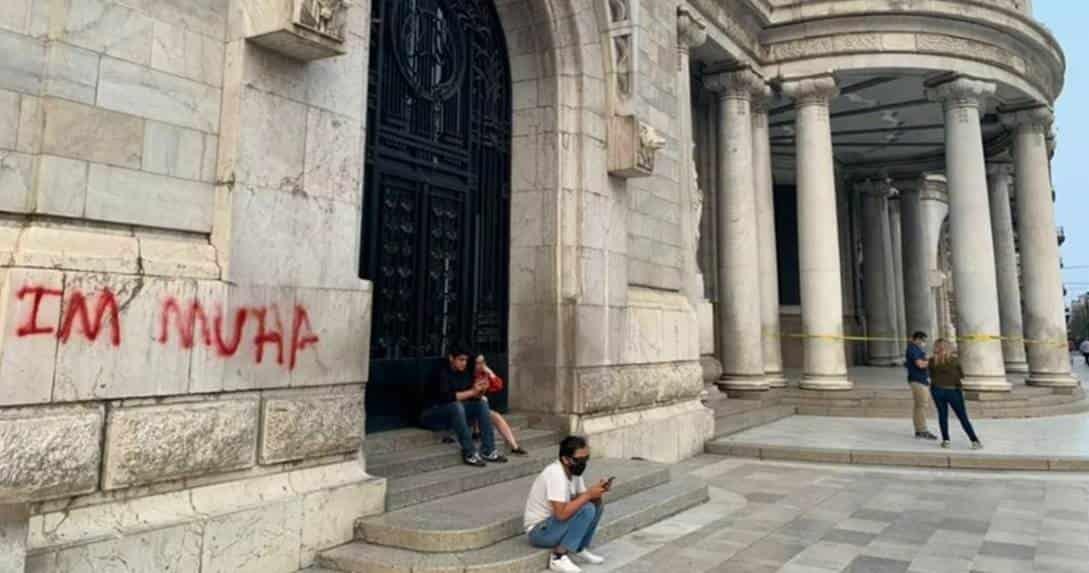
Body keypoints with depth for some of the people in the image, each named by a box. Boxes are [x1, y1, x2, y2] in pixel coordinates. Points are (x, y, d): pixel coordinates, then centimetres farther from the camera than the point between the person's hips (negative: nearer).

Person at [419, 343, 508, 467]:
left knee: (482, 403, -13)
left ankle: (488, 451, -18)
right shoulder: (442, 373, -17)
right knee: (456, 406, -36)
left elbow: (474, 397, 5)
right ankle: (469, 454, -33)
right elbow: (446, 397, -31)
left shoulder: (465, 373, 5)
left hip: (455, 412, 7)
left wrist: (480, 391, -17)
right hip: (433, 415, -7)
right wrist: (471, 392, -30)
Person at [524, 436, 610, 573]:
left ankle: (579, 549, 7)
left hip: (556, 522, 9)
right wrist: (589, 494, -28)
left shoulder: (574, 470, -1)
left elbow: (581, 499, 4)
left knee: (597, 504, -1)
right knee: (587, 510, -25)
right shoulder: (556, 474, -28)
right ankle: (558, 557, -15)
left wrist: (596, 494, -17)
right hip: (539, 531, -9)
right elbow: (562, 514, -34)